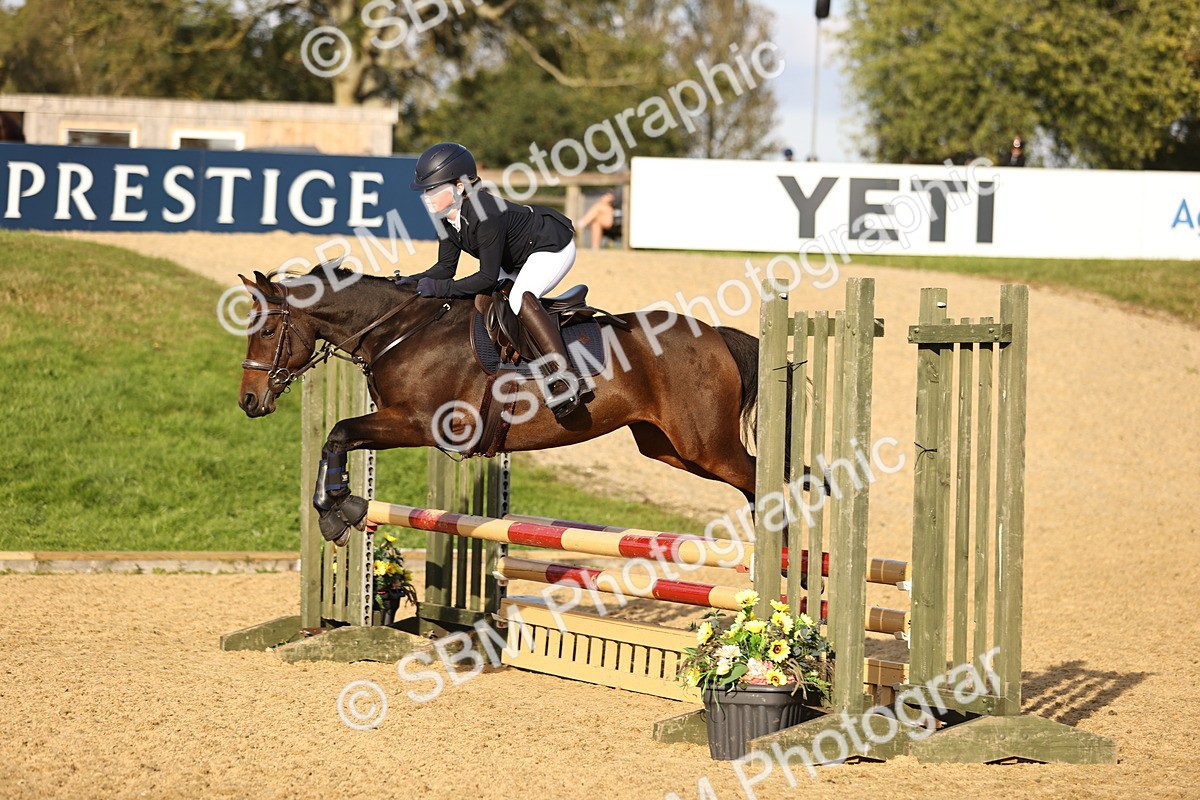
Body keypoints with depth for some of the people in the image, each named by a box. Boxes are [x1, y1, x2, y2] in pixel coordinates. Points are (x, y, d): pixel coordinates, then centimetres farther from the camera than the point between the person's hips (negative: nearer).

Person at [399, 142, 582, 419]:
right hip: (516, 258, 10)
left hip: (553, 249, -10)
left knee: (520, 298, -33)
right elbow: (446, 268, -1)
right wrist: (415, 281, -19)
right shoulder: (449, 218, -8)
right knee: (476, 299, 7)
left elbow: (488, 277, -33)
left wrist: (440, 288, -35)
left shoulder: (486, 215, -35)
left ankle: (566, 379, -38)